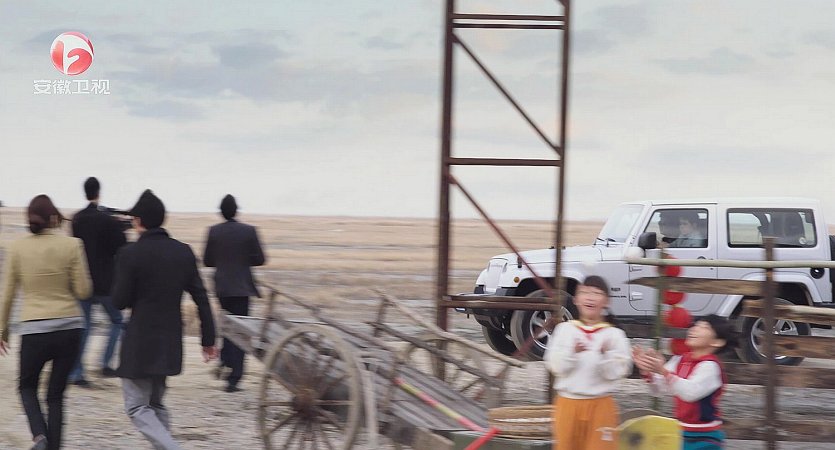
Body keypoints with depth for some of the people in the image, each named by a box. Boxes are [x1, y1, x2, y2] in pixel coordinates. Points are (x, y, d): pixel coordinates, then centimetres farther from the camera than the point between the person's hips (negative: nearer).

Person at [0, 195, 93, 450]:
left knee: (27, 386, 20)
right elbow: (83, 291, -4)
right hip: (69, 327, 0)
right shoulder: (71, 245, -5)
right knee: (56, 393, 15)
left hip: (34, 330, 0)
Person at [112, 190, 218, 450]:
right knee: (156, 404, 19)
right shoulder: (183, 252, 3)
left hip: (140, 342, -6)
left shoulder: (130, 254, -14)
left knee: (137, 407, 0)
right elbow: (201, 299, 5)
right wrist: (208, 339, 11)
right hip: (171, 341, 6)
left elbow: (120, 302, -11)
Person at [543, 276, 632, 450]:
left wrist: (605, 354, -23)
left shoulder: (614, 334, -1)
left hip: (600, 405, -1)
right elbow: (556, 366, -4)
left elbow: (617, 372, -7)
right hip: (568, 403, 1)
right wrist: (572, 352, -21)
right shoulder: (564, 329, 3)